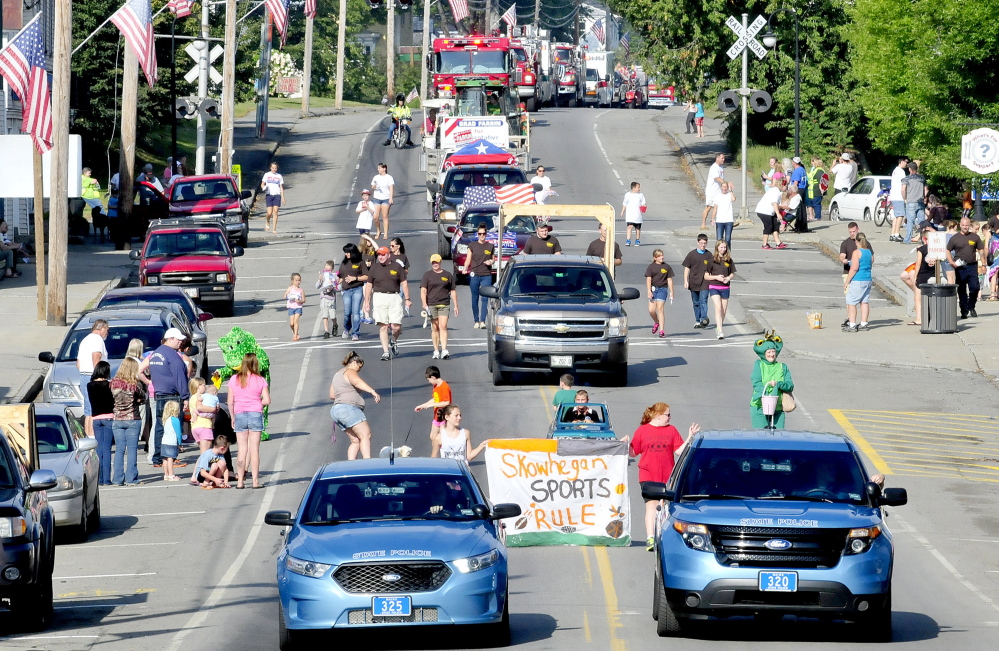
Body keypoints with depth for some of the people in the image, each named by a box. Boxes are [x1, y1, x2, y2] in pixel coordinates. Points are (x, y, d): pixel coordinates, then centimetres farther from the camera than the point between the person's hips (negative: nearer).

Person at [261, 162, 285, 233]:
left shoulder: (279, 176, 11)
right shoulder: (267, 175, 8)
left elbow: (281, 188, 12)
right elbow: (262, 184, 9)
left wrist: (283, 198, 6)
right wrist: (264, 187, -15)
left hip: (277, 195, 1)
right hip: (269, 195, -1)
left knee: (275, 211, -9)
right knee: (270, 212, -9)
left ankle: (274, 229, -6)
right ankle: (267, 222, 24)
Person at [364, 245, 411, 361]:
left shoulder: (397, 267, 7)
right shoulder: (374, 268, 8)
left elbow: (404, 283, 9)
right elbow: (369, 285, 12)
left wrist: (407, 299, 4)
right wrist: (367, 301, 8)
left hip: (394, 297, 0)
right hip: (379, 298, 0)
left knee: (396, 326, -7)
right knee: (383, 326, -5)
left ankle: (394, 341, 26)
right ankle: (385, 352, -2)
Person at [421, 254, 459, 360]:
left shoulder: (448, 275, 11)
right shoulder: (427, 275, 8)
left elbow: (453, 291, 16)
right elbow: (423, 290, 0)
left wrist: (455, 306, 12)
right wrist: (424, 304, -14)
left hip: (444, 305, 0)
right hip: (431, 305, 0)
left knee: (443, 327, -11)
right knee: (435, 328, 3)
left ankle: (444, 350, -18)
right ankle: (436, 351, 9)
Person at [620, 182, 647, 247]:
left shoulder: (640, 195, 5)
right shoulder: (628, 195, 2)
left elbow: (643, 203, 7)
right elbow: (625, 204, 10)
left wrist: (643, 206, -15)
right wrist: (622, 212, 9)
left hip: (638, 214, 2)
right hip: (630, 214, -2)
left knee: (638, 228, 9)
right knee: (629, 226, -14)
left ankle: (637, 241, 22)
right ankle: (628, 240, -14)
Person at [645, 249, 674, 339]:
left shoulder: (667, 267, 6)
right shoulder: (651, 267, 3)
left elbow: (669, 280, 8)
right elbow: (648, 280, -2)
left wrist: (671, 292, 6)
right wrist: (649, 291, -12)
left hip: (663, 289, -1)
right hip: (653, 289, 1)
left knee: (660, 309, -8)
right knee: (651, 310, -4)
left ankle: (662, 331, -8)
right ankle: (656, 322, 28)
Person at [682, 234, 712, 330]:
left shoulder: (709, 255, 4)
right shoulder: (692, 254, 2)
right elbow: (687, 268, 3)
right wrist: (686, 281, -5)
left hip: (705, 282, -1)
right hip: (694, 282, 1)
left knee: (703, 301, -15)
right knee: (696, 303, 9)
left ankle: (704, 319, -22)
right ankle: (697, 321, 19)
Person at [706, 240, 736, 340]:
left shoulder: (729, 260, 4)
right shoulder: (712, 260, -3)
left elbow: (732, 274, 14)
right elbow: (706, 276, 0)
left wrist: (728, 278, -8)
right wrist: (716, 277, -16)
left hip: (725, 287, 3)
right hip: (714, 287, -3)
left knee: (724, 310, 8)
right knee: (718, 308, -17)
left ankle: (718, 327, 29)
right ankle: (720, 332, -22)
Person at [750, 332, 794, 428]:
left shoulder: (782, 367, 10)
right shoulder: (758, 365, 5)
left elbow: (790, 386, 4)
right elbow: (756, 383, -7)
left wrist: (778, 384, -16)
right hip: (759, 406, -2)